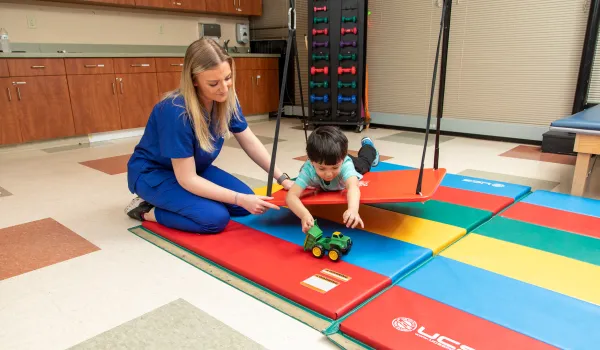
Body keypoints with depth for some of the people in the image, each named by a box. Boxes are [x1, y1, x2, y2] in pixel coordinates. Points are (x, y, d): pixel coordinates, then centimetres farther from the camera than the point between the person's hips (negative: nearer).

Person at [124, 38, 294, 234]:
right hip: (154, 173, -7)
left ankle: (167, 202, 9)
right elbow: (187, 179, -29)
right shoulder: (176, 112, -35)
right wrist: (240, 199, -32)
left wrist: (282, 179, -12)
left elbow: (250, 143, -5)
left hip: (194, 168, 7)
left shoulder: (227, 99, -15)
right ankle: (147, 210, -3)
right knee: (216, 218, -26)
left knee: (246, 206, -4)